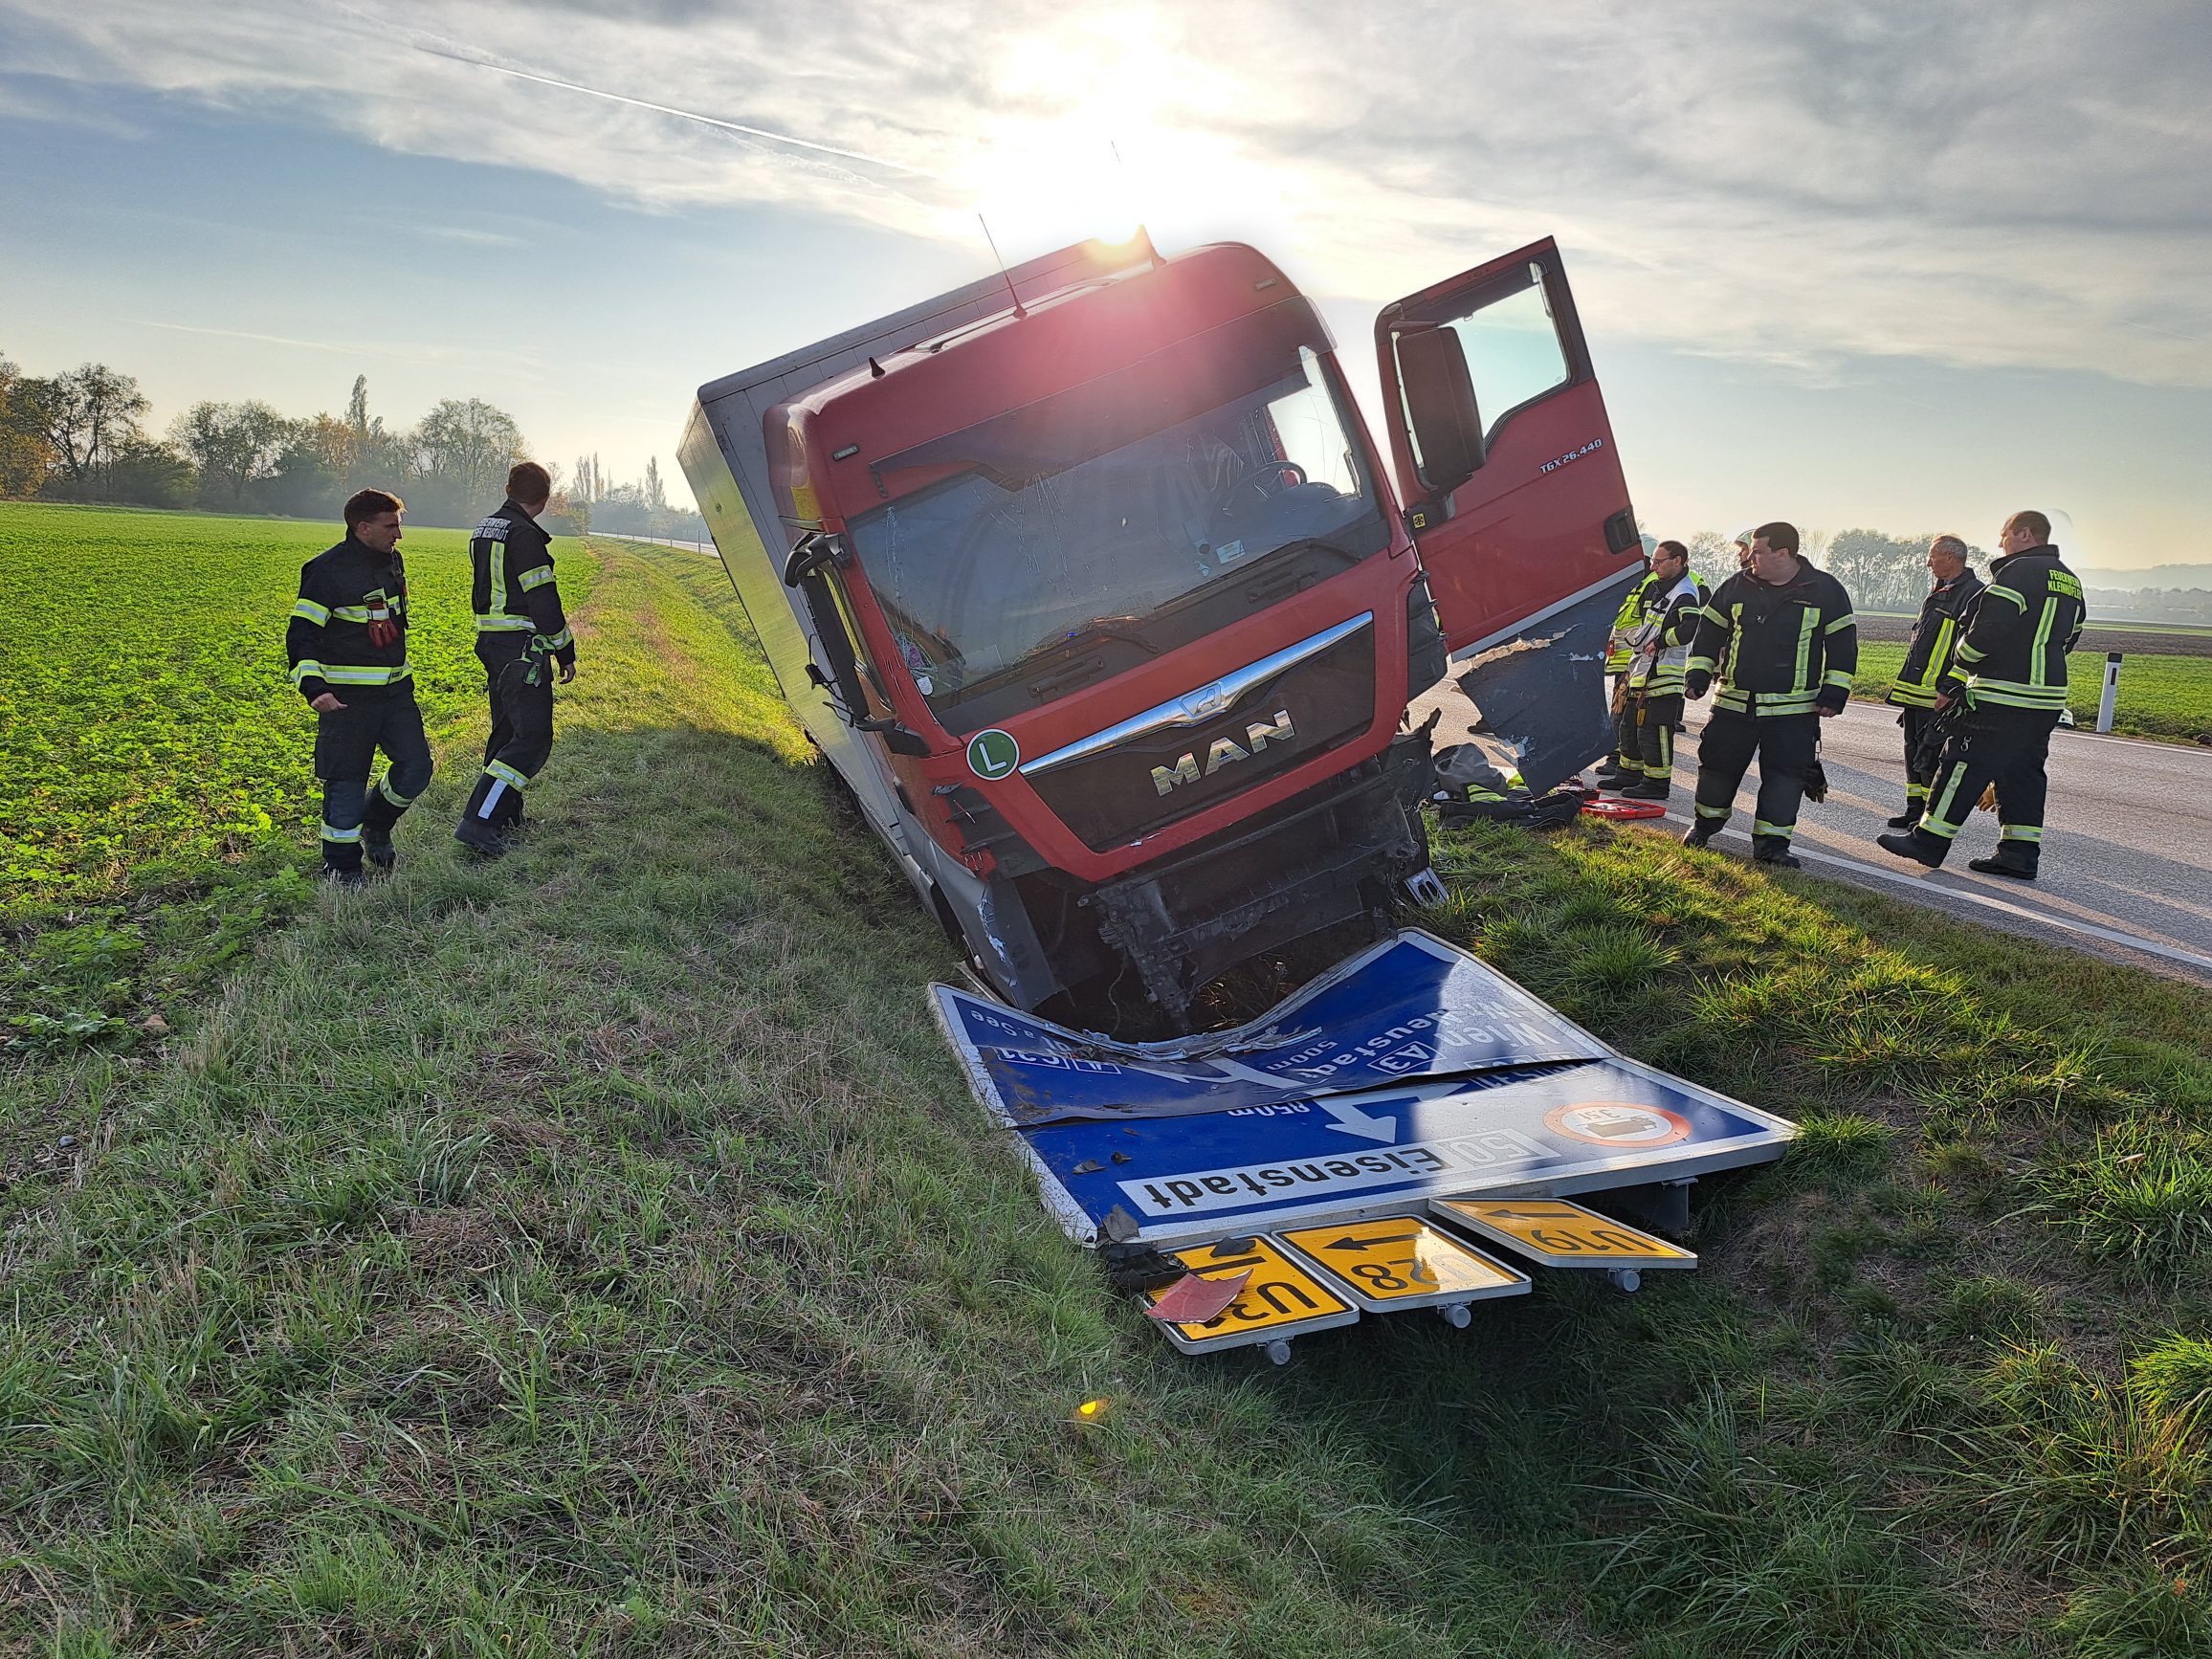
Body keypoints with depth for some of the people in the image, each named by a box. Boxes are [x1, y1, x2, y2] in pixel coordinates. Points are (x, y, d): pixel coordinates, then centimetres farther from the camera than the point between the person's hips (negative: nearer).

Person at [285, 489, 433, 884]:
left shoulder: (392, 561, 9)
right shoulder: (327, 570, -14)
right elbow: (301, 634, -17)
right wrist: (313, 687, -30)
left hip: (396, 689, 7)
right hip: (347, 697, -7)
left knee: (416, 766, 2)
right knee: (346, 780, 0)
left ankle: (376, 828, 28)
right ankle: (341, 866, 13)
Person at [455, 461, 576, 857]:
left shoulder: (483, 531, 14)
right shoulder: (525, 536, -16)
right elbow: (544, 602, -18)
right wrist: (565, 652, -9)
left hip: (491, 644, 10)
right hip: (522, 650, -10)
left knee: (507, 730, 20)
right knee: (532, 738, -10)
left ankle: (506, 815, 28)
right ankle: (477, 822, -17)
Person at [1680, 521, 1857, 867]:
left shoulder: (1826, 590, -3)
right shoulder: (1737, 586, 3)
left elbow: (1843, 644, 2)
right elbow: (1709, 633, 12)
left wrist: (1834, 694, -3)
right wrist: (1697, 675, 5)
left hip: (1794, 711, -2)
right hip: (1734, 704, 2)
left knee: (1784, 777, -2)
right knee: (1718, 765, 10)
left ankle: (1771, 844, 7)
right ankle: (1705, 824, 31)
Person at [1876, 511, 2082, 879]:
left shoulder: (2018, 572, -12)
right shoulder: (2070, 581, 18)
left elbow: (1984, 632, -17)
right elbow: (2069, 638, 20)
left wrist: (1953, 682, -6)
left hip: (2001, 698, -9)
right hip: (2046, 697, 9)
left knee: (1963, 766, -4)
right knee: (2023, 772, 11)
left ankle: (1929, 840, 0)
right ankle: (2020, 855, 12)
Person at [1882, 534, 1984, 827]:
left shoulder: (1973, 593, -12)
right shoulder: (1937, 592, 19)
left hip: (1937, 694, -10)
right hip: (1915, 690, 10)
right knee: (1913, 750, 13)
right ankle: (1915, 809, 21)